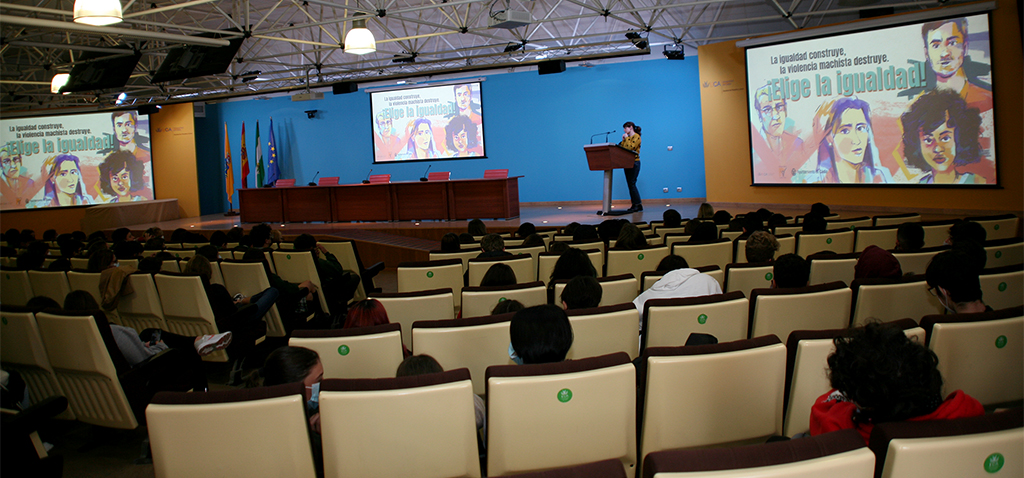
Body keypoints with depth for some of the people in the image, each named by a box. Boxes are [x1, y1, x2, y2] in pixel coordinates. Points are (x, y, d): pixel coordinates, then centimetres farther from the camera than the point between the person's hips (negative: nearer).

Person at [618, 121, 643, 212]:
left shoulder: (636, 137, -6)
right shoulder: (627, 138, 18)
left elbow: (631, 147, -20)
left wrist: (626, 138, -10)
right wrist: (623, 140, 5)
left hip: (634, 163, -9)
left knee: (632, 184, -12)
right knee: (630, 184, 5)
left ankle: (638, 204, -9)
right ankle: (635, 205, 8)